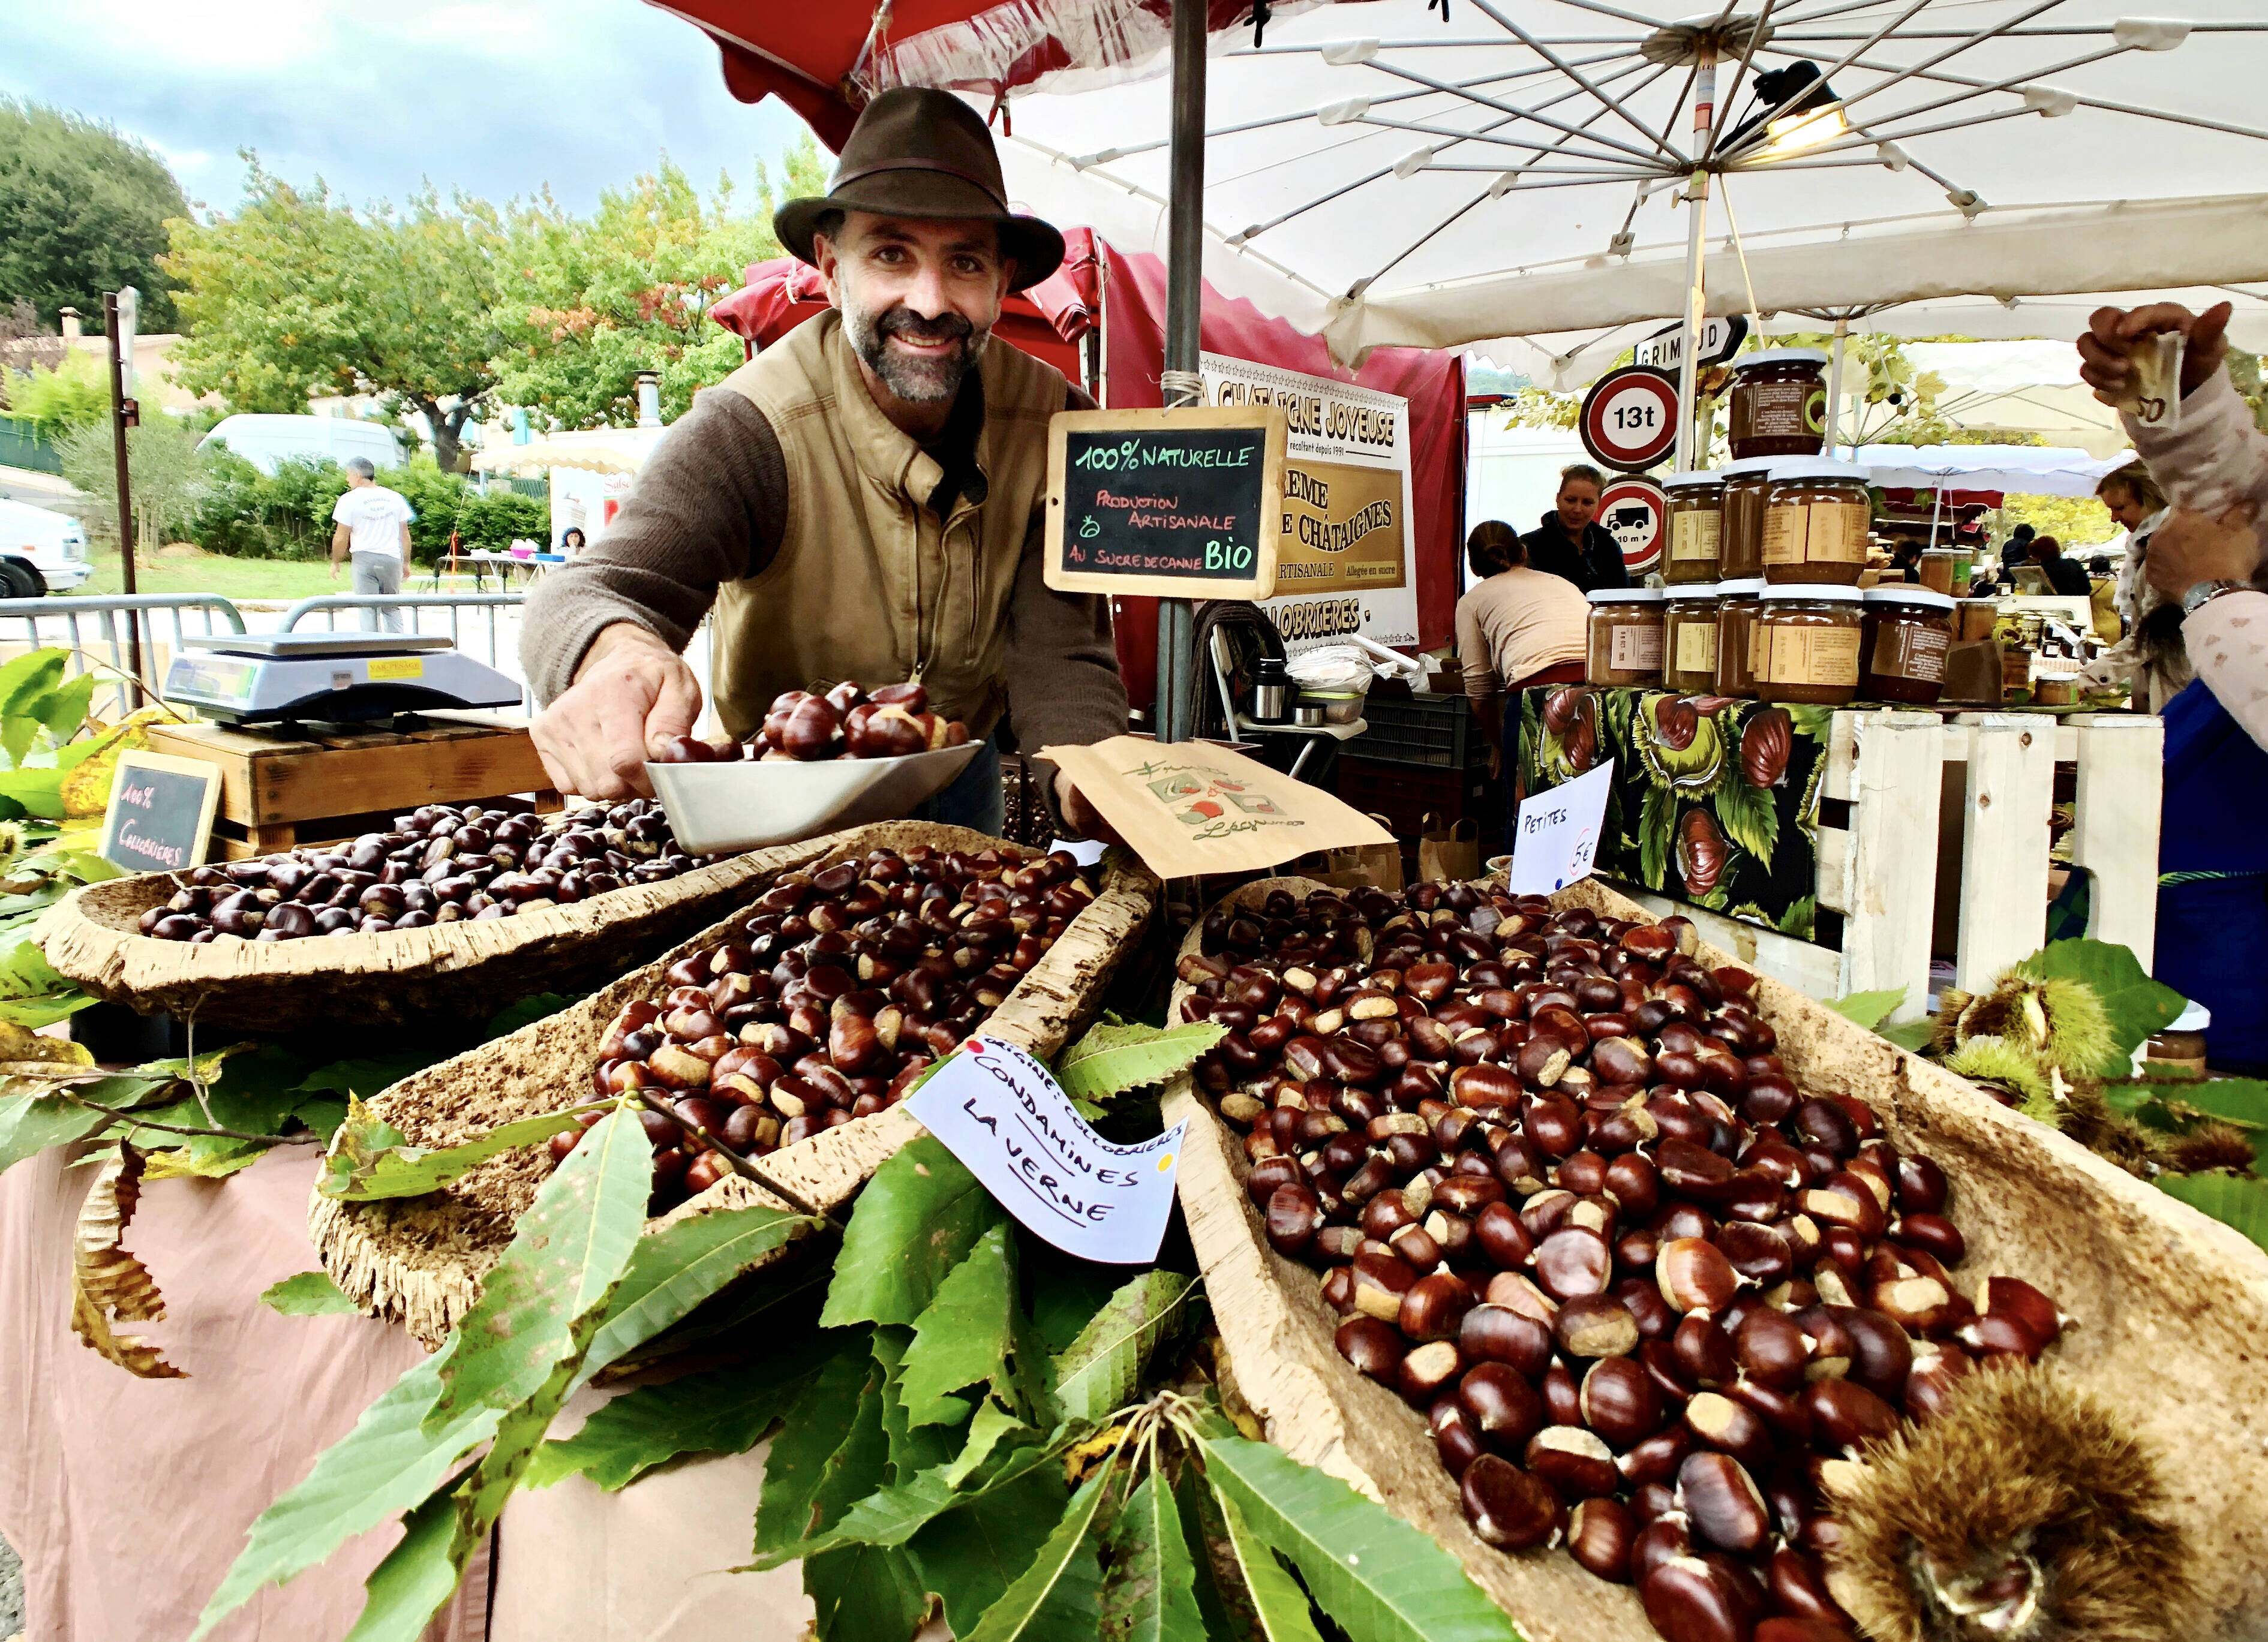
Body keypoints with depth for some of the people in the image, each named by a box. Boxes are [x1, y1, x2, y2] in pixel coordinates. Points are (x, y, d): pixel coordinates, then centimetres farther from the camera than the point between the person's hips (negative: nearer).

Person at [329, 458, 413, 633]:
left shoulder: (349, 499, -5)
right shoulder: (395, 498, 7)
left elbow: (341, 538, -4)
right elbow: (405, 534, 10)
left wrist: (335, 563, 10)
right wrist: (406, 562, 18)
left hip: (364, 558, -3)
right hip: (392, 559, 3)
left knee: (368, 611, 0)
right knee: (392, 609, 12)